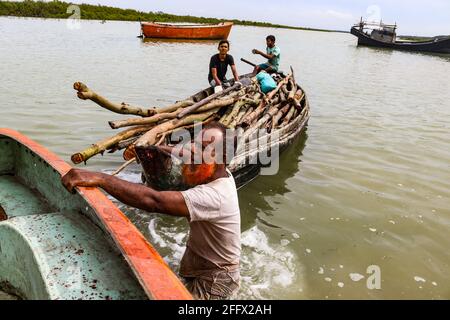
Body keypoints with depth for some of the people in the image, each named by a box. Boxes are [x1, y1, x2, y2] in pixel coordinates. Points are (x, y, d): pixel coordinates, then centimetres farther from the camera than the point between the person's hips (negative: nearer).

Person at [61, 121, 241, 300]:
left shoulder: (214, 195, -35)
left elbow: (154, 201, -45)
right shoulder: (220, 173, -8)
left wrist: (100, 179, -46)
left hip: (213, 281, -8)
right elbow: (187, 152, 14)